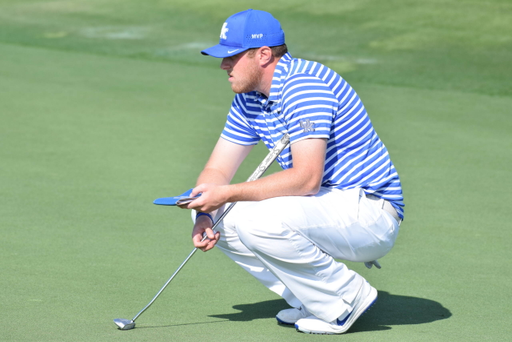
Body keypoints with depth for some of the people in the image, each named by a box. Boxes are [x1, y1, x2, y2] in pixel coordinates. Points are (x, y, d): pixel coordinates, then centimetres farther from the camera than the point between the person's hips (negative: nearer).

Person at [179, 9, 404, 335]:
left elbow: (306, 178, -30)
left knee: (259, 220, -31)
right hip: (324, 208, 10)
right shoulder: (248, 99, 8)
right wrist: (204, 216, -14)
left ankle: (347, 297, -10)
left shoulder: (303, 84, -21)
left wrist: (228, 194, -28)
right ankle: (312, 298, 5)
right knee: (217, 216, 2)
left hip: (371, 213, -10)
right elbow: (217, 170, 8)